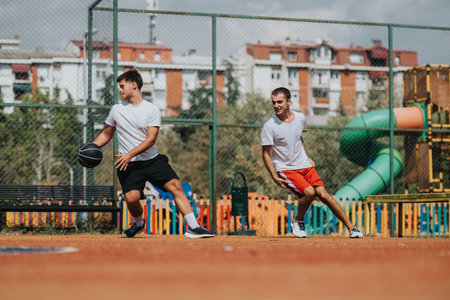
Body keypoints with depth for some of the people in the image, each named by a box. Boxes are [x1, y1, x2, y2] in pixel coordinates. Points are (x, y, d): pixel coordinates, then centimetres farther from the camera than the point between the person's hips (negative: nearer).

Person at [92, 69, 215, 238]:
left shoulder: (152, 110, 0)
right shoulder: (116, 110, 9)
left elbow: (151, 139, -9)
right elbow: (106, 135, 20)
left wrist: (130, 154, -21)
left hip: (152, 160, 0)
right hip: (129, 166, 0)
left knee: (175, 185, -18)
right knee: (131, 197, -22)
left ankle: (193, 227, -17)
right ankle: (139, 223, 11)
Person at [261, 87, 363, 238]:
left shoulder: (300, 118, 2)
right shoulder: (269, 127, -13)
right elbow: (266, 153, -7)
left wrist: (306, 156, 14)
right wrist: (274, 177, -14)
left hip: (304, 165, 4)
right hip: (285, 169, -4)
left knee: (323, 194, -9)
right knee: (309, 192, -25)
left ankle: (351, 228, -4)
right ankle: (298, 221, 2)